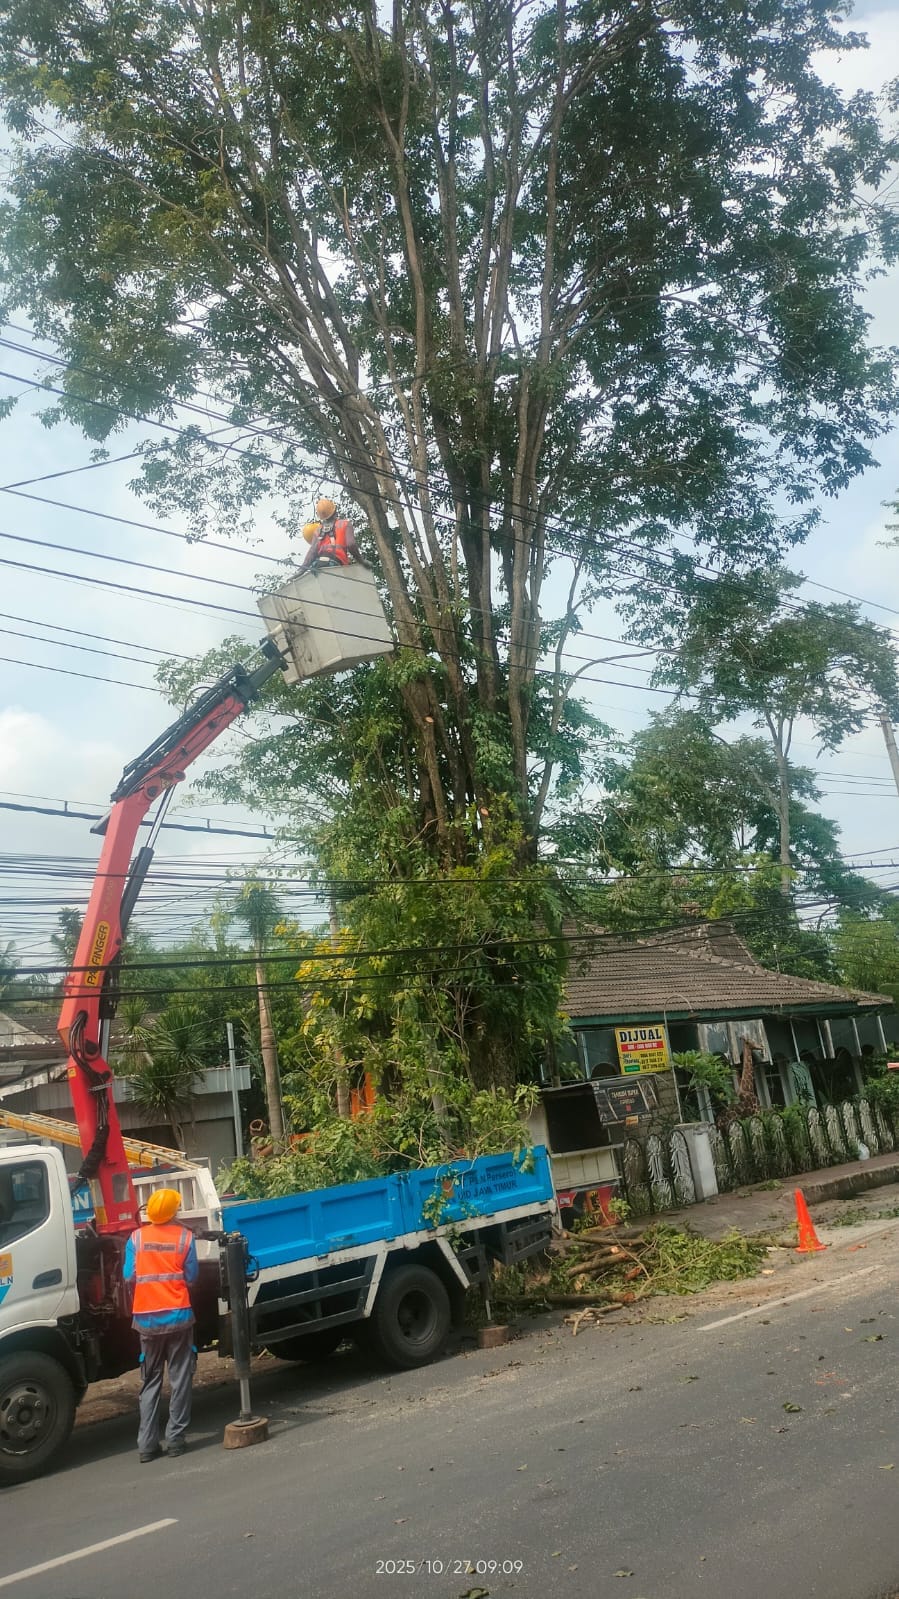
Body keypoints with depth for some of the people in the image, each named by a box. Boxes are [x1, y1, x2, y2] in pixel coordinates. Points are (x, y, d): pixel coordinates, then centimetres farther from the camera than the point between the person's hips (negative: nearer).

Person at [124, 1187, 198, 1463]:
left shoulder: (136, 1238, -2)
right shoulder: (184, 1237, -4)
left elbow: (129, 1277, -3)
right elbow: (191, 1277, 0)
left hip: (147, 1318, 2)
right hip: (178, 1315, -2)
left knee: (150, 1382, 13)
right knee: (180, 1380, 9)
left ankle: (147, 1445, 10)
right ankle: (175, 1440, 8)